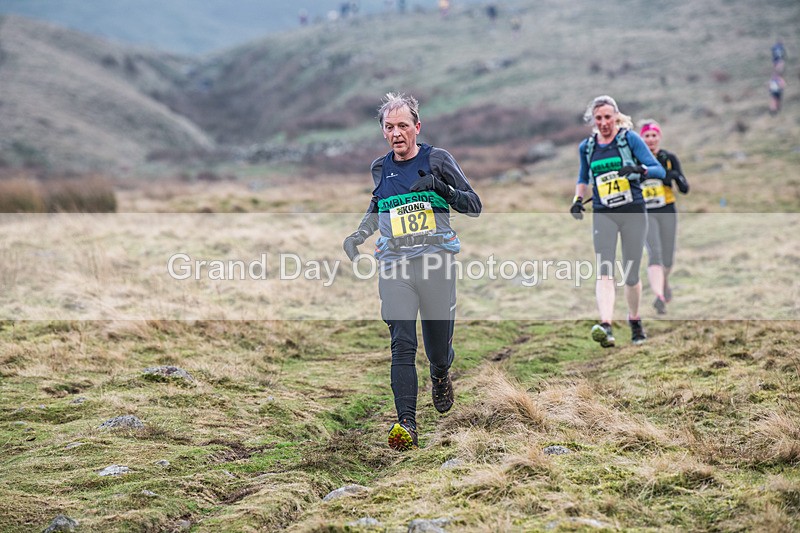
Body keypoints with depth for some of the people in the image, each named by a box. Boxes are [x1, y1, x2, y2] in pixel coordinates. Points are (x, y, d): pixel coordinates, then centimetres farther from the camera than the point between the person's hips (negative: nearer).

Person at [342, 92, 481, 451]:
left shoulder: (437, 160, 0)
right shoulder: (380, 168, 11)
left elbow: (475, 207, 0)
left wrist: (439, 187, -16)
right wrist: (359, 235, 16)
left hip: (436, 263, -1)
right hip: (394, 266, 2)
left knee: (439, 349, 7)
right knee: (402, 343, -15)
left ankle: (440, 376, 45)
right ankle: (406, 423, -19)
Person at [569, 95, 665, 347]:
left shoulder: (630, 138, -2)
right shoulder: (586, 147, 10)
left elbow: (659, 170, -6)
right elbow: (583, 179, 27)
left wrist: (639, 169, -26)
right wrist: (578, 199, 7)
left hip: (633, 212, -2)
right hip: (603, 215, 2)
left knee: (631, 275, 4)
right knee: (604, 271, -17)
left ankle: (634, 321, 30)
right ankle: (606, 328, -32)